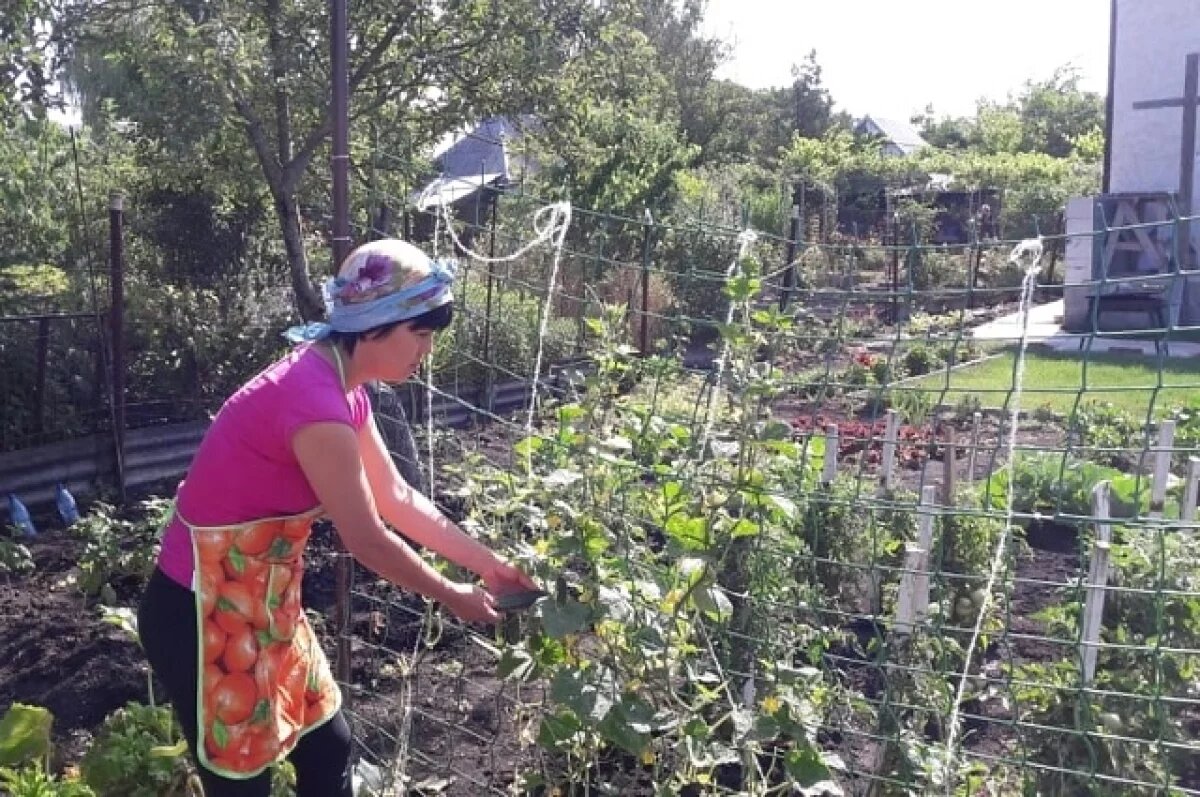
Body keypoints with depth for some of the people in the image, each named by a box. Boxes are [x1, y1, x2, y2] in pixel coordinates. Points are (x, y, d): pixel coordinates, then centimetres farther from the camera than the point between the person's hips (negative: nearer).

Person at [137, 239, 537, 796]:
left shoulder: (340, 389, 2)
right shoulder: (315, 400, -29)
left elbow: (397, 498, 9)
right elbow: (367, 542, -22)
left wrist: (487, 563, 9)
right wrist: (451, 596, -6)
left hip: (261, 602, 9)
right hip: (203, 614, -9)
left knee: (328, 749, 17)